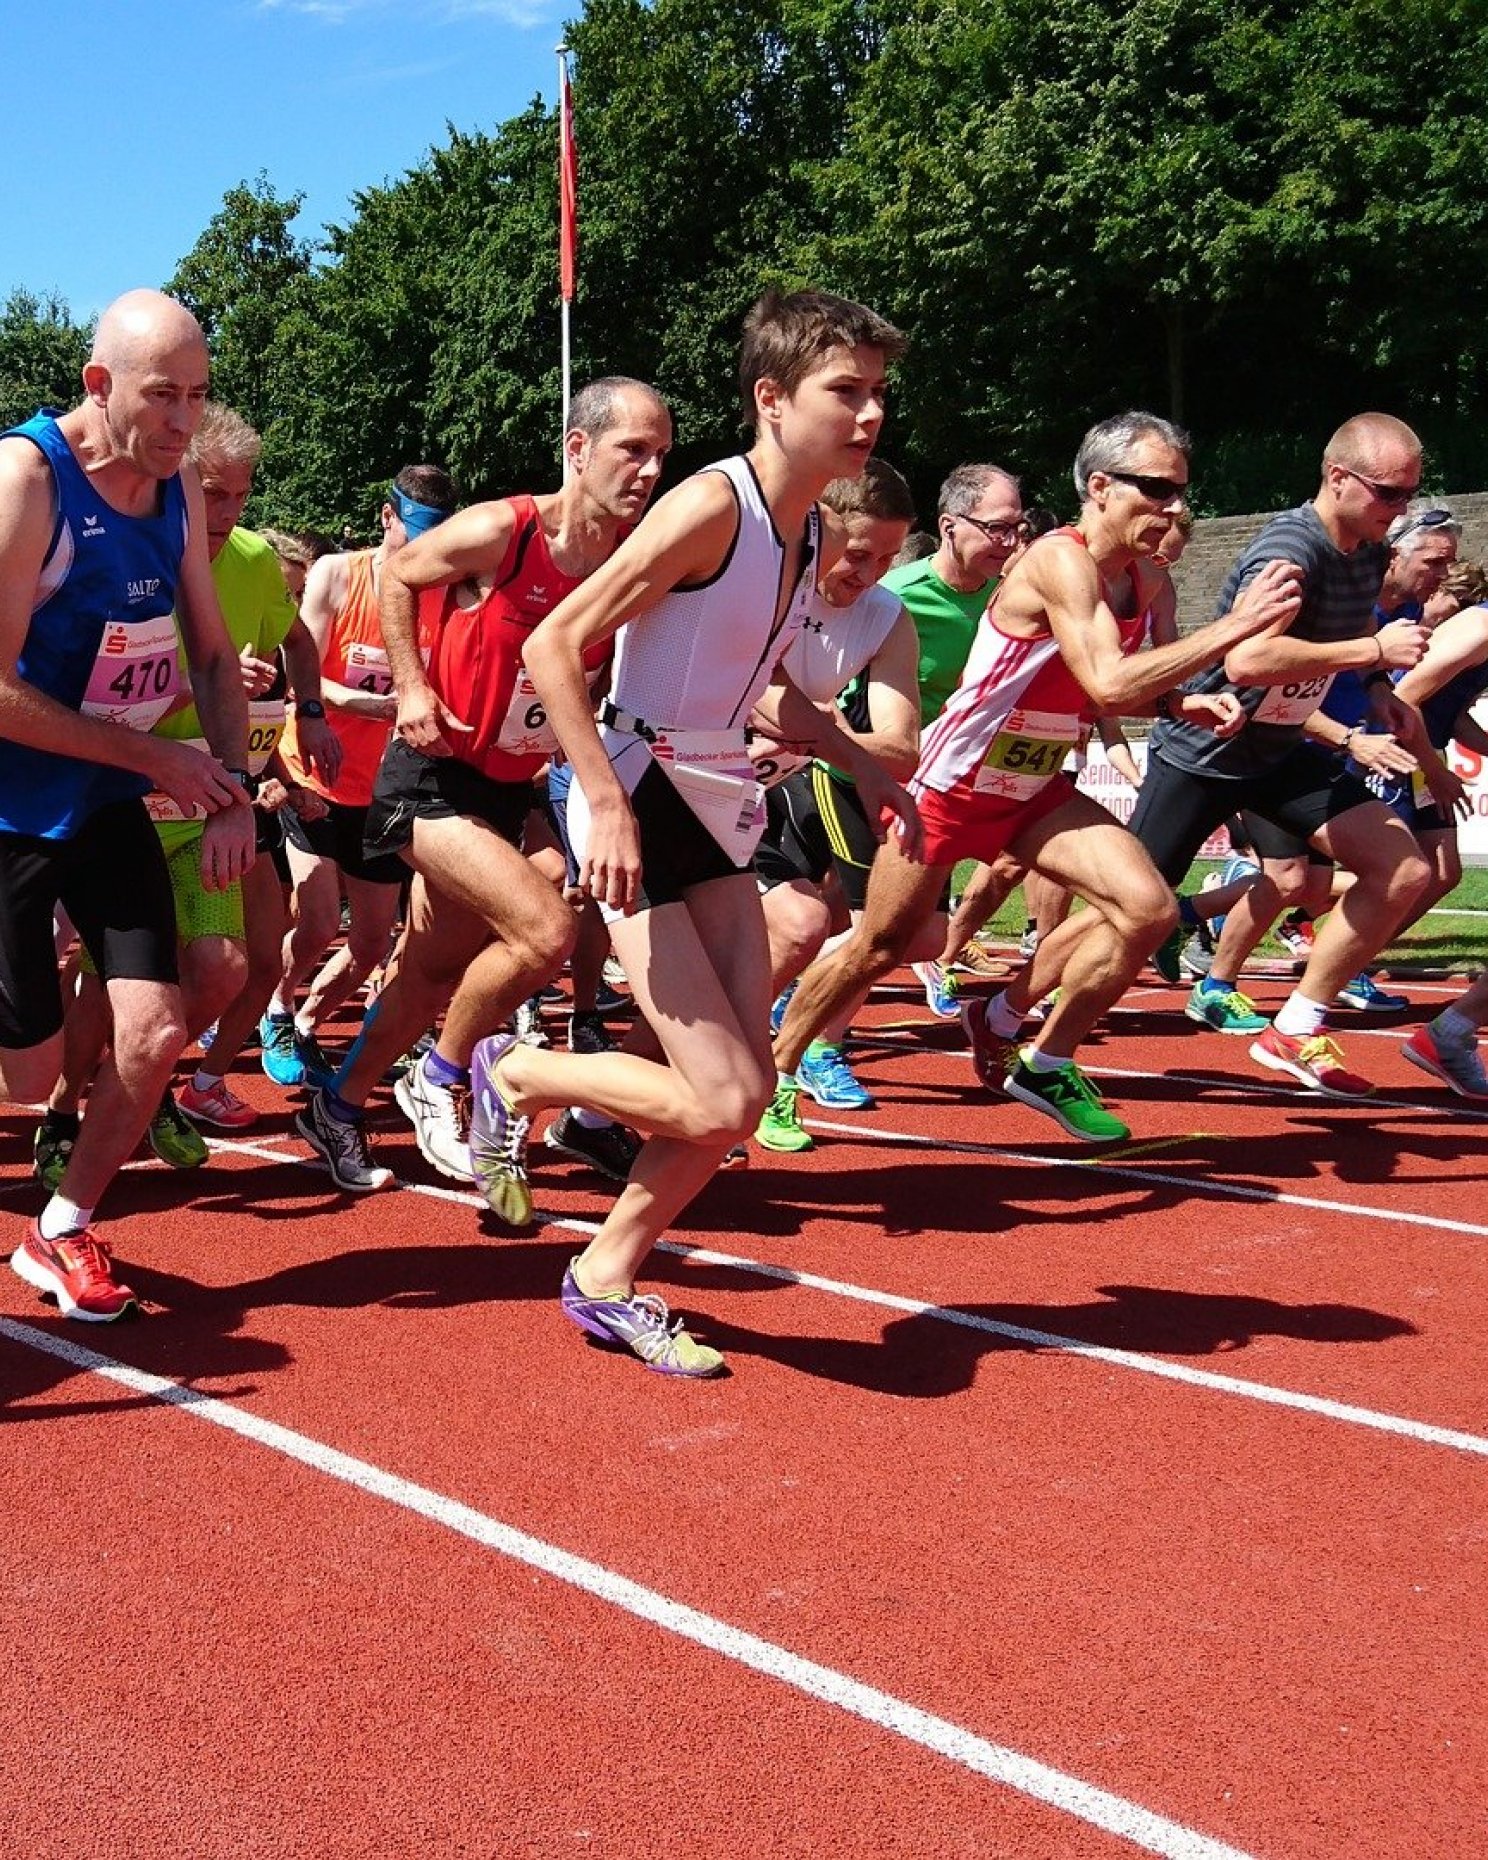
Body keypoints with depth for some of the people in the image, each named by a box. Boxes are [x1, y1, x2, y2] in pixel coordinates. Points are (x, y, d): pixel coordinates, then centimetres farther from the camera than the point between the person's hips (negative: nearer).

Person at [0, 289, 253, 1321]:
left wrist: (233, 790, -3)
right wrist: (160, 757, -18)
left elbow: (214, 653, 11)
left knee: (155, 1034, -2)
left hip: (109, 808, 6)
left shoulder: (178, 487, 2)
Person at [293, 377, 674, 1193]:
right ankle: (439, 1080, 3)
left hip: (512, 788, 6)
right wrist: (411, 688, -9)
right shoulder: (500, 532, -20)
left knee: (436, 969, 16)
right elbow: (398, 575, -1)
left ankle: (337, 1108, 38)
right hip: (433, 777, -6)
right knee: (545, 929, -22)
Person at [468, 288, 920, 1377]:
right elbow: (553, 647, -20)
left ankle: (607, 1278, 21)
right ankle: (517, 1078, 13)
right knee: (723, 1103, -11)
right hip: (641, 807, -9)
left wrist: (869, 771, 18)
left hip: (720, 811, 9)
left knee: (747, 1088, 6)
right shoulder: (711, 507, -17)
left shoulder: (809, 535, 9)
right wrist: (609, 805, -26)